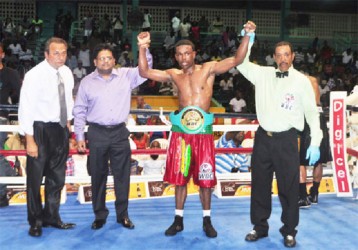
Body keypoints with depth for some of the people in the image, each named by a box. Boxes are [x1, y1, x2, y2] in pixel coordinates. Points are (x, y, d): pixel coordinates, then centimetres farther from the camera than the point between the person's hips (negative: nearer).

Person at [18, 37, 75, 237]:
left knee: (57, 177, 16)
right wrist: (30, 140, -19)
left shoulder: (67, 72, 2)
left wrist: (68, 122, 15)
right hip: (40, 130, -6)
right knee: (35, 178, 5)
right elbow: (26, 108, -17)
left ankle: (52, 216, 33)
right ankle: (35, 221, 23)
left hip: (60, 129, 6)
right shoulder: (35, 75, -17)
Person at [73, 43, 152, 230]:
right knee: (98, 176, 8)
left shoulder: (126, 75, 4)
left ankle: (122, 214, 21)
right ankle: (99, 215, 22)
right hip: (97, 133, 0)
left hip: (120, 132, 0)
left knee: (122, 176, 7)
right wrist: (79, 136, 2)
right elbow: (79, 111, 6)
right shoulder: (87, 82, 4)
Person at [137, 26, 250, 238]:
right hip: (180, 130, 2)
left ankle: (207, 220, 21)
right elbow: (145, 72, 4)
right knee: (180, 177, 10)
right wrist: (142, 48, -7)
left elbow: (237, 60, -6)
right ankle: (179, 220, 23)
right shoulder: (174, 75, 9)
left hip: (203, 130, -2)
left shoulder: (208, 69, 1)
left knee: (205, 178, 6)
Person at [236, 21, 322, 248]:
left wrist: (315, 143, -7)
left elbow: (312, 112, -2)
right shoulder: (263, 74, 5)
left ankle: (289, 231, 21)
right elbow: (241, 63, 6)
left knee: (289, 186, 4)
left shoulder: (301, 81, -3)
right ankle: (260, 227, 27)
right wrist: (248, 38, -5)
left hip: (286, 139, -3)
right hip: (263, 137, 3)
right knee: (260, 184, 11)